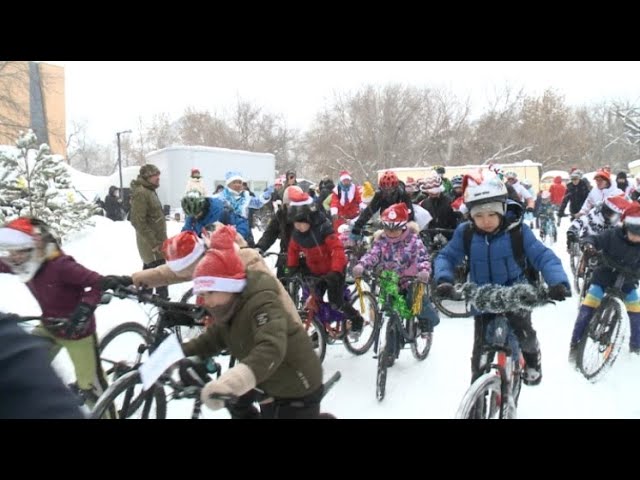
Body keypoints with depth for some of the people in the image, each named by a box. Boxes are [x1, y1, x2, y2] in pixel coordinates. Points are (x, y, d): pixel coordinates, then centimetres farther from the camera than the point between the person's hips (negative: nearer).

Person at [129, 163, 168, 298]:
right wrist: (154, 242, -24)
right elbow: (138, 221, -24)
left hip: (155, 240, 11)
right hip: (151, 243, -11)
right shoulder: (140, 193, -18)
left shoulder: (149, 190, 14)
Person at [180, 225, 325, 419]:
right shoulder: (230, 310, -1)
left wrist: (231, 381, -64)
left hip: (299, 392, -9)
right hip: (271, 389, 9)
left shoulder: (262, 303, -33)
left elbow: (271, 347, -49)